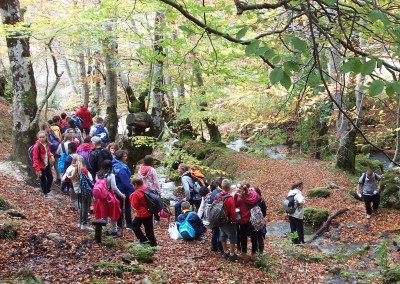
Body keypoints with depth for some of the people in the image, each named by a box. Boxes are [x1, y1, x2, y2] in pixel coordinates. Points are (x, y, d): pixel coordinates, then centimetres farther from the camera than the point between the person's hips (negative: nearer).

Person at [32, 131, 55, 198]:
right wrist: (37, 169, -23)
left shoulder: (47, 144, -1)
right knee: (43, 179, 7)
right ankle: (45, 193, 24)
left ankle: (48, 190, 39)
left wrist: (51, 156, -1)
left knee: (50, 177, 16)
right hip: (41, 166, -7)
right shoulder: (37, 146, -23)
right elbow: (35, 158, -21)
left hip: (47, 164, 7)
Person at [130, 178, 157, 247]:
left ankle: (143, 239, 6)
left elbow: (135, 205, -14)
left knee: (134, 225, 13)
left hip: (142, 214, -7)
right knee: (149, 228, 13)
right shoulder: (147, 189, 5)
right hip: (149, 213, 7)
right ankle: (153, 243, 16)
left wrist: (131, 197, -3)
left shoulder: (136, 193, -18)